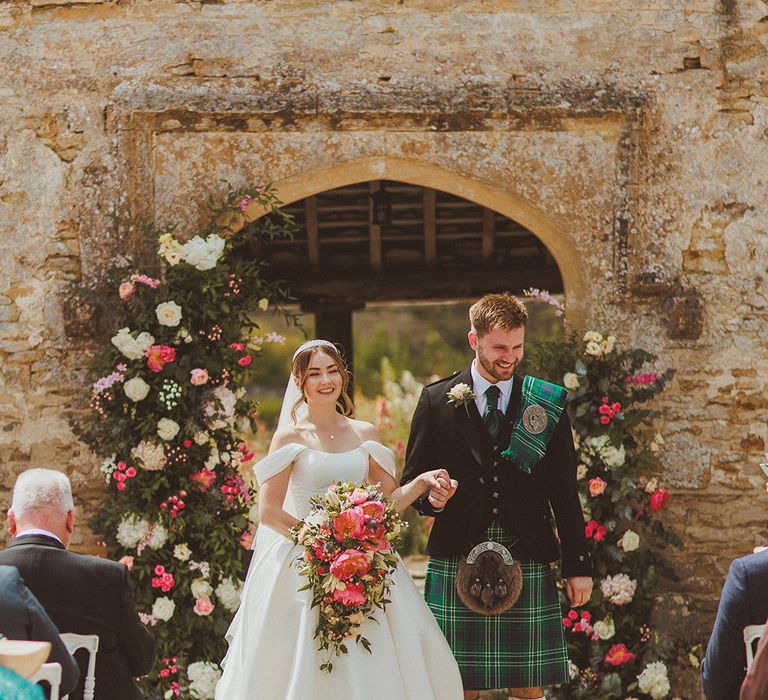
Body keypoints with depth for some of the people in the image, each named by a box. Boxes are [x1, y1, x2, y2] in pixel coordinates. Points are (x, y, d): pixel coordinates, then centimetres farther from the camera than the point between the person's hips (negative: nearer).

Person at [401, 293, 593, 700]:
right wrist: (430, 497, -13)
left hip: (528, 562, 1)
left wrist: (578, 565, 7)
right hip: (456, 563, 0)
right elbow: (411, 482, 10)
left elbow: (564, 491, 9)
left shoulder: (547, 402, 8)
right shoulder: (437, 401, 6)